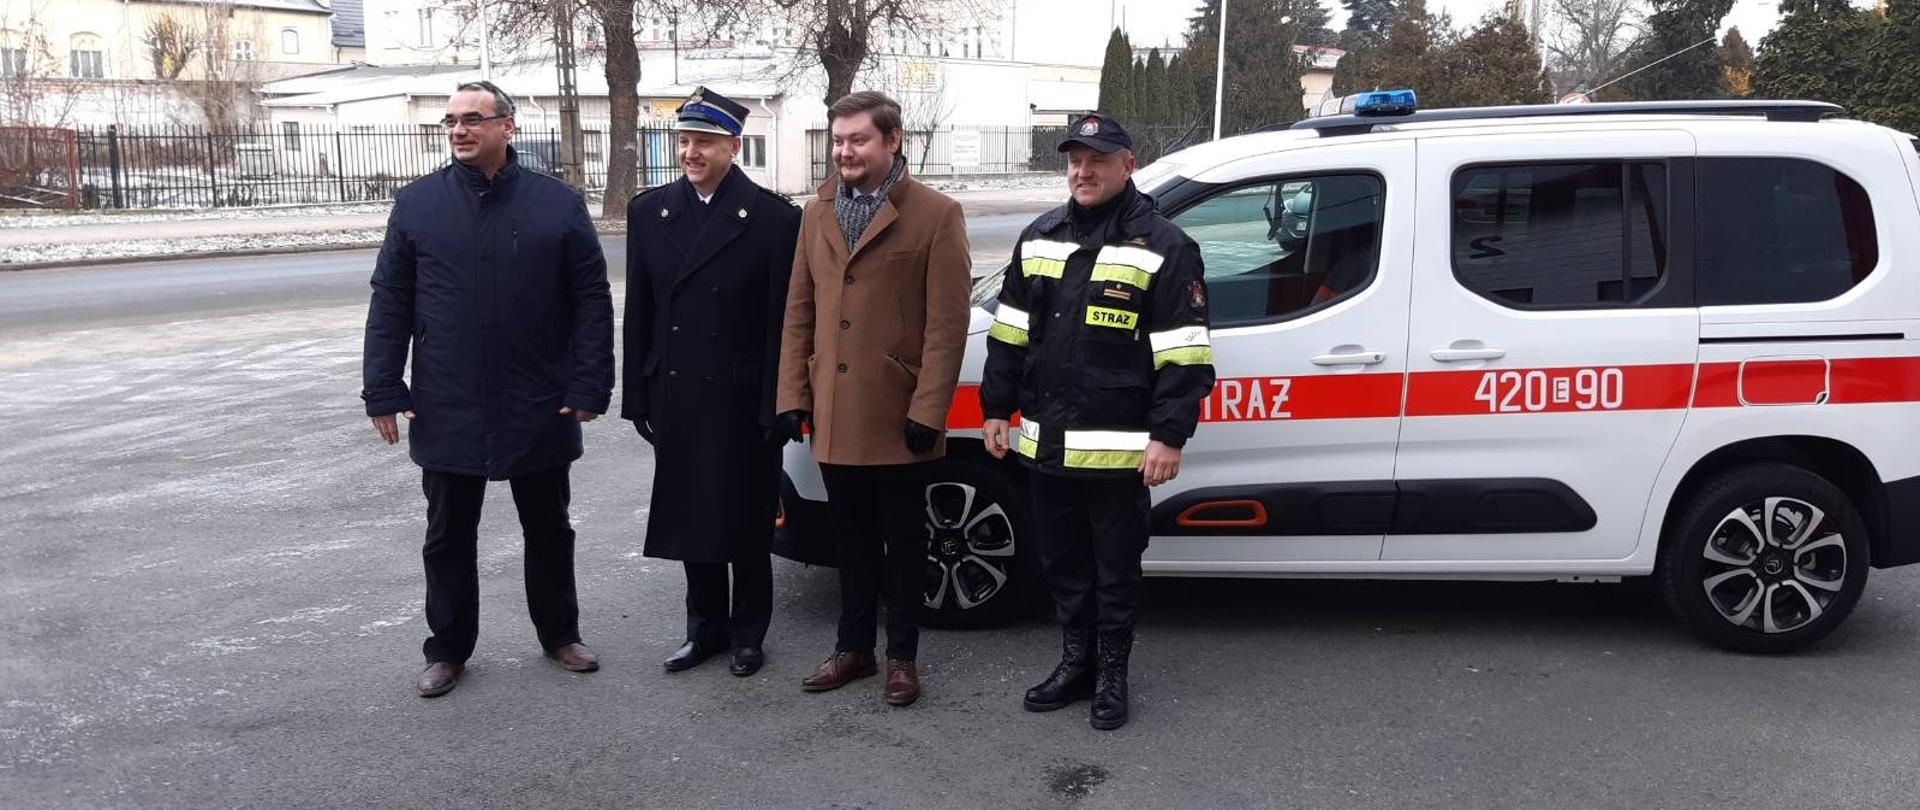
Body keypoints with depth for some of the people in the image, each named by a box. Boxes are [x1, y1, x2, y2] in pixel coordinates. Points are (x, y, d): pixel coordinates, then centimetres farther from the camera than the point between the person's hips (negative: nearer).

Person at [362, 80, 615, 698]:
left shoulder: (558, 204, -2)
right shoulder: (416, 204, 2)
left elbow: (592, 300, -3)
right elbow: (390, 304, 2)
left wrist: (589, 387, -9)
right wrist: (385, 391, -3)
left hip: (539, 411, 0)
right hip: (447, 411, 1)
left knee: (548, 529, 14)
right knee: (449, 537, 11)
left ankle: (559, 634, 31)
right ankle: (449, 648, 26)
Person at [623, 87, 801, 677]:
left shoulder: (774, 217, -7)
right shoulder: (648, 212, 5)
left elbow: (784, 319, -8)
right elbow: (639, 314, 6)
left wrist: (776, 405, -11)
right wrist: (639, 397, 4)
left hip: (743, 400, -4)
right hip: (678, 397, 4)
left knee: (746, 520, 9)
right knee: (692, 516, 13)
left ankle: (747, 633, 25)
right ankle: (705, 627, 29)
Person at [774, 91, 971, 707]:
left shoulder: (935, 215, -6)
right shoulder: (817, 213, 11)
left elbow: (948, 325, -10)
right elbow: (799, 313, 11)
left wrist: (928, 409, -15)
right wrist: (793, 395, 4)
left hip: (896, 416, -5)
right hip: (834, 414, 5)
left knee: (903, 537, 8)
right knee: (852, 534, 16)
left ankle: (902, 655, 20)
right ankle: (853, 646, 28)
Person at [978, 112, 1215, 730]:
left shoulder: (1162, 248, -7)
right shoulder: (1039, 239, 10)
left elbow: (1182, 355, -10)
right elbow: (1008, 333, 15)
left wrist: (1168, 436, -14)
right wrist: (996, 409, 11)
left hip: (1118, 448, -5)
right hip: (1045, 443, 6)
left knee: (1116, 568, 8)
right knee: (1061, 562, 17)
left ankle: (1111, 674, 24)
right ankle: (1075, 663, 33)